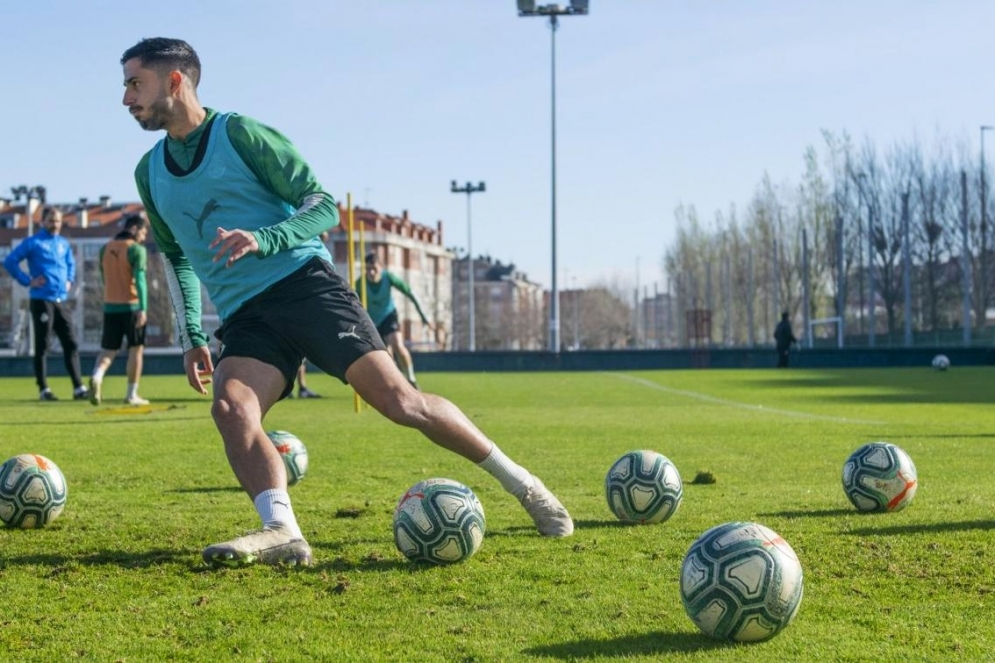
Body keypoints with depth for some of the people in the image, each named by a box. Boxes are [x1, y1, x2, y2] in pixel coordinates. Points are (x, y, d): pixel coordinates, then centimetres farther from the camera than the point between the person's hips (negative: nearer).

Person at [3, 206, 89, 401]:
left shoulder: (64, 244, 15)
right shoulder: (33, 243, -3)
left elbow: (71, 264, 32)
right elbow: (10, 261, -6)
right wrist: (27, 281, -9)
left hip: (61, 302, 6)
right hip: (42, 301, -6)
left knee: (71, 344, 2)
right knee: (42, 346, -1)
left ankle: (78, 388, 3)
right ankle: (43, 389, 3)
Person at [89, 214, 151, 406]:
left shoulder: (105, 249, 10)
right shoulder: (137, 249, -9)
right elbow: (140, 279, -18)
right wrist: (143, 308, -22)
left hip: (110, 306, 5)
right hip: (132, 306, -5)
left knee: (108, 350, 7)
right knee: (136, 350, 7)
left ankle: (97, 377, -22)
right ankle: (132, 395, 9)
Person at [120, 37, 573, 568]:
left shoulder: (239, 134, -2)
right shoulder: (150, 173, 16)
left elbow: (323, 205, -3)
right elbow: (176, 256, 29)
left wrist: (260, 239, -21)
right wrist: (191, 337, 20)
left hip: (303, 282, -5)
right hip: (244, 316, 5)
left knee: (395, 397, -13)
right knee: (230, 408, -26)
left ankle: (522, 484, -1)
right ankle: (282, 531, -35)